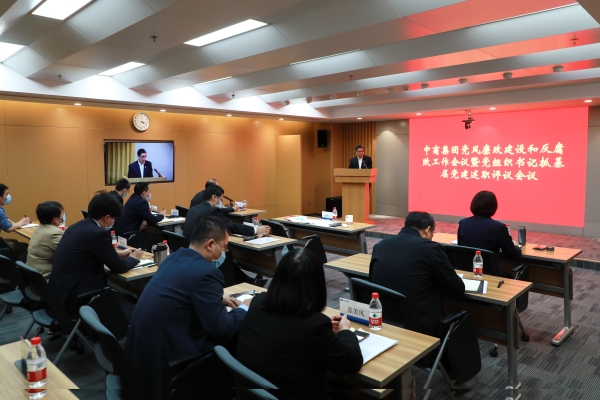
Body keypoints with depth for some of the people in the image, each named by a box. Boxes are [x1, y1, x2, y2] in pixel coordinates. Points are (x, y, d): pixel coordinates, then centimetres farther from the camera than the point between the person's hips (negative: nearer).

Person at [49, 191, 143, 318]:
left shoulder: (78, 226, 7)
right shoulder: (98, 233, -20)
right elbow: (118, 267, -11)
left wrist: (118, 253, 24)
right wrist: (133, 258, 8)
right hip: (76, 299, -10)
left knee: (122, 298, 18)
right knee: (131, 309, -2)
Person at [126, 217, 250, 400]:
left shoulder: (175, 257, 5)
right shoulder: (207, 272, -21)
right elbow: (221, 329, -19)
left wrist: (219, 299, 17)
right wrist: (244, 308, -1)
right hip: (163, 355, -9)